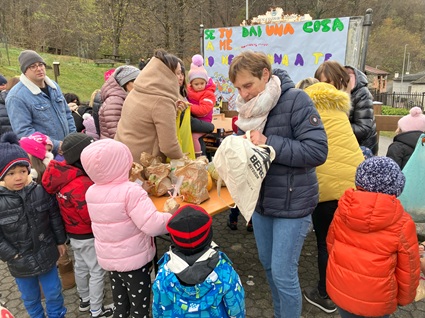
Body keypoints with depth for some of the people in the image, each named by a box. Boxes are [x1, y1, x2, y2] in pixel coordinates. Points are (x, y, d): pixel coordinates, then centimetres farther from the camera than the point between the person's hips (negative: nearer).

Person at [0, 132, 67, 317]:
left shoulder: (40, 191, -13)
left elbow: (55, 217, -1)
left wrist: (60, 241, 4)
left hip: (46, 255, 1)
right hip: (20, 262, 0)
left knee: (54, 293, 18)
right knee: (30, 298, 22)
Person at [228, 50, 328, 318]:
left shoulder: (296, 100, -18)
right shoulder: (250, 106, 2)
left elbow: (317, 150, -23)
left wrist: (269, 143, -27)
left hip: (292, 203, -7)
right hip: (260, 198, 7)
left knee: (283, 274, 1)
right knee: (269, 266, 20)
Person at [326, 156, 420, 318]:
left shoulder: (343, 209, -11)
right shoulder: (402, 223, -19)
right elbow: (408, 269, -8)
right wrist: (405, 297, 11)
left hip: (339, 289, 3)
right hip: (375, 300, -2)